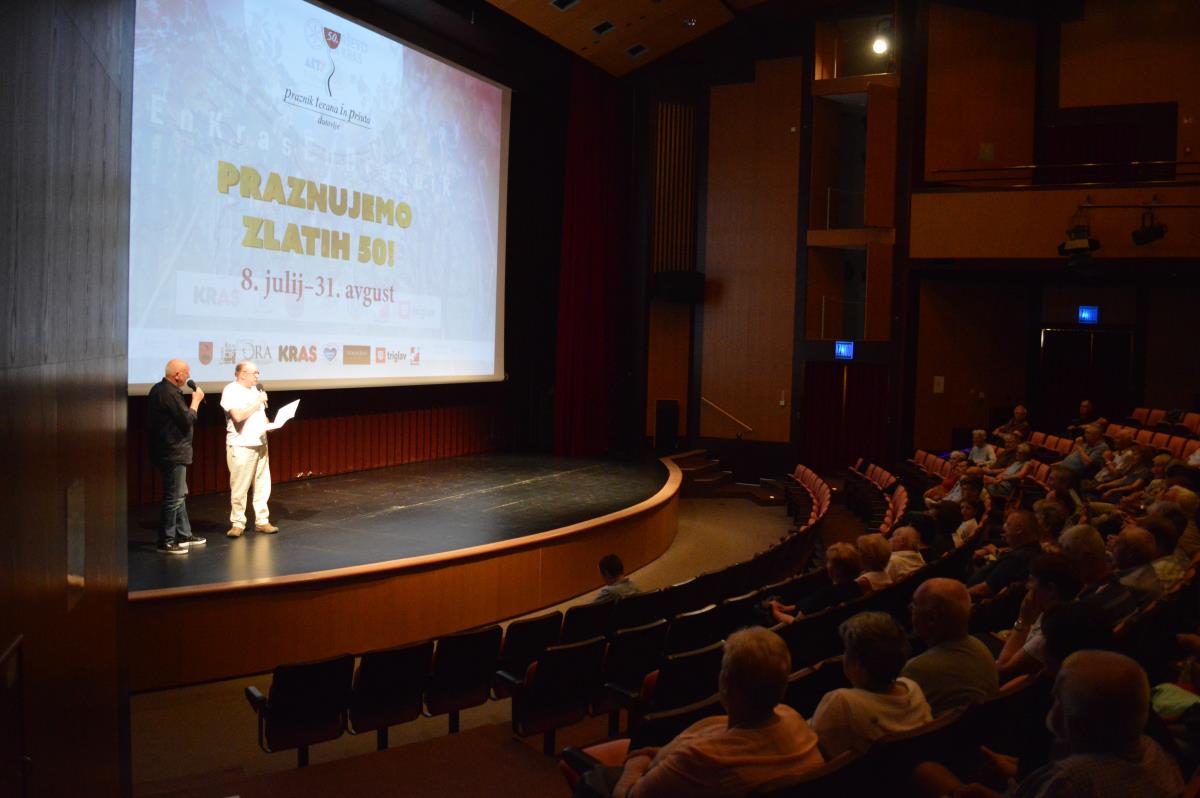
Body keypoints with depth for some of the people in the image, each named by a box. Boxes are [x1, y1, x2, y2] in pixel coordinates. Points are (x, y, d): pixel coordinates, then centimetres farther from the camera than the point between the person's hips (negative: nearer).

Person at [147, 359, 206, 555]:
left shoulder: (158, 390, 13)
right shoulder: (170, 394, -20)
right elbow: (187, 420, -17)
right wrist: (196, 401, -7)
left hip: (169, 451, 11)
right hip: (173, 452, -11)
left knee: (180, 494, 18)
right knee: (174, 497, -5)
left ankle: (184, 535, 26)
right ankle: (166, 542, -1)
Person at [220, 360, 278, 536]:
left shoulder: (255, 389, 15)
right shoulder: (231, 391, -9)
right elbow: (238, 416, -22)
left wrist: (269, 424, 5)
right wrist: (257, 402, -14)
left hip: (260, 444, 7)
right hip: (241, 447, -7)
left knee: (262, 485, 8)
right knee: (239, 487, -3)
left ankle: (262, 521, 15)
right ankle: (237, 524, 6)